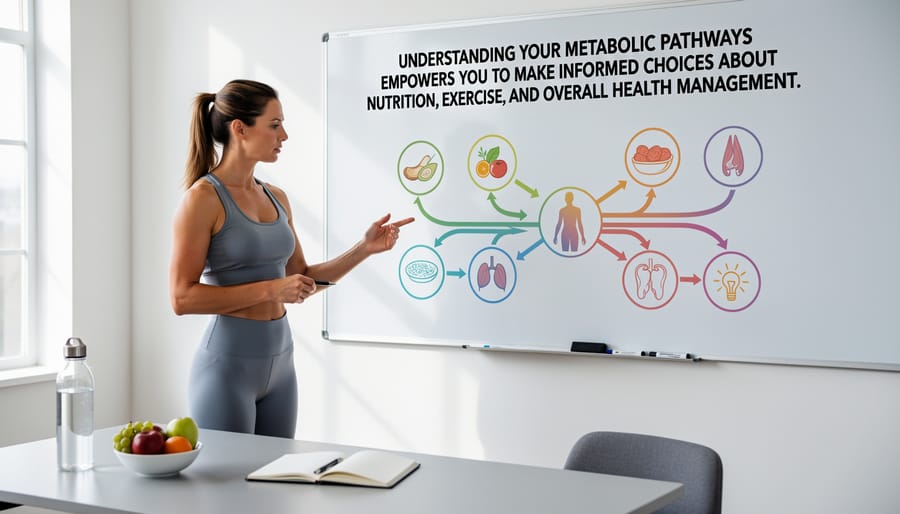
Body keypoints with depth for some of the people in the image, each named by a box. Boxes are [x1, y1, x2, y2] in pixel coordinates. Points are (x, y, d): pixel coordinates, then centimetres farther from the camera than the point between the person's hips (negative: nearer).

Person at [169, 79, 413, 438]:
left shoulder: (276, 199, 9)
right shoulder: (204, 197, -12)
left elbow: (303, 279, 15)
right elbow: (182, 297, -16)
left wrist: (365, 248, 4)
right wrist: (271, 289, -19)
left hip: (280, 361, 7)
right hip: (227, 361, -7)